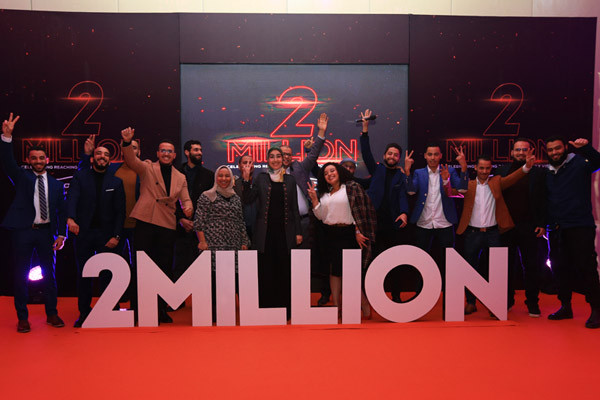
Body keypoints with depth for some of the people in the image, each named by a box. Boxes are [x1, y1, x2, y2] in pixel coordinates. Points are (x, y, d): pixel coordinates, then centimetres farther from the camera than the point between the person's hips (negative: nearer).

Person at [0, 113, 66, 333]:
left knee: (49, 273, 7)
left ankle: (52, 314, 20)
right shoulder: (21, 177, 7)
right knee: (21, 275, 4)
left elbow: (62, 211, 9)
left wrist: (61, 234, 0)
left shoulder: (56, 184, 11)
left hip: (46, 232, 2)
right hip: (23, 231, -1)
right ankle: (22, 318, 14)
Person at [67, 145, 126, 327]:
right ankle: (84, 313, 19)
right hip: (83, 232, 0)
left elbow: (120, 211, 4)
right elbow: (72, 198, -10)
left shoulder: (116, 182, 8)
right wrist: (71, 218, -30)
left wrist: (116, 236, -5)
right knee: (83, 274, 7)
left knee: (107, 275, -1)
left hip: (106, 234, 0)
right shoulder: (80, 177, 6)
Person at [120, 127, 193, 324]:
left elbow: (185, 199, 14)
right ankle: (137, 309, 10)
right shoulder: (147, 168, 6)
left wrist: (188, 208, -10)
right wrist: (127, 142, -30)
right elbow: (131, 160, -11)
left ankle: (161, 310, 18)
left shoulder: (180, 178, 16)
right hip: (145, 221, -3)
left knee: (164, 267, 8)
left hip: (167, 225, 3)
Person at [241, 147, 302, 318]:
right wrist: (246, 180, -12)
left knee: (284, 270, 3)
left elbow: (294, 207, 11)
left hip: (285, 231, 1)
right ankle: (266, 306, 9)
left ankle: (285, 307, 13)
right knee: (266, 270, 0)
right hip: (265, 231, -1)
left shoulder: (290, 180, 11)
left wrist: (298, 232, 6)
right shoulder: (261, 178, 7)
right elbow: (247, 200, -1)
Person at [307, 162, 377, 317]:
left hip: (346, 233, -6)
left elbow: (360, 211, -5)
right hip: (329, 234, 6)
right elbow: (320, 216, 11)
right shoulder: (324, 193, 16)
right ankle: (336, 305, 12)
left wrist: (358, 232, -11)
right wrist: (314, 199, 0)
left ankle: (364, 302, 8)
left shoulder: (352, 188, -1)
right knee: (333, 269, 7)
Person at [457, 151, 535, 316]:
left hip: (492, 232, 0)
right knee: (470, 268, 7)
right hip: (472, 233, 0)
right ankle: (471, 302, 19)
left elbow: (512, 178, -8)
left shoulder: (497, 182, 7)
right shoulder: (468, 184, 4)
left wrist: (527, 166, -24)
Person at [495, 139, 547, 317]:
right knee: (507, 264, 7)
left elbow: (543, 200, 2)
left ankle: (532, 303, 14)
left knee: (531, 265, 4)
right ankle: (507, 300, 19)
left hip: (529, 227, -1)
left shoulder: (538, 172, 4)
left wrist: (542, 224, -5)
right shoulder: (501, 171, 8)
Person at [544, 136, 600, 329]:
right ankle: (565, 307, 21)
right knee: (560, 268, 10)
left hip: (580, 226, -6)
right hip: (556, 230, 6)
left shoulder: (579, 163, 0)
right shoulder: (548, 173, 16)